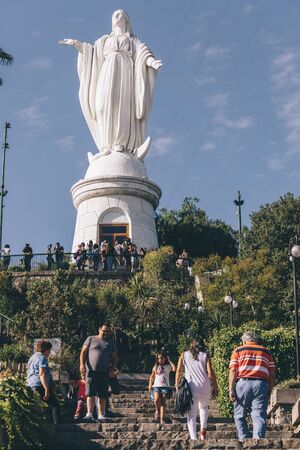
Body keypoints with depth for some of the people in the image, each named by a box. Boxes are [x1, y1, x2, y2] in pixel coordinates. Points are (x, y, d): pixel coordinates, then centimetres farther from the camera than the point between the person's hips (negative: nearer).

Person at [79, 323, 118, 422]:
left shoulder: (111, 343, 16)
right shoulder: (91, 339, 9)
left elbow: (114, 357, 13)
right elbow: (83, 352, 5)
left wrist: (112, 369, -1)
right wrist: (82, 364, -9)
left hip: (104, 373, 2)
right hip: (91, 371, -2)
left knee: (103, 395, 2)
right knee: (90, 393, -10)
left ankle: (101, 415, 8)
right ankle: (89, 415, -15)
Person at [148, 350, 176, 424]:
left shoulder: (168, 366, 5)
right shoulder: (156, 366, 13)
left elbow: (174, 368, -16)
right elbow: (152, 376, 21)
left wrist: (169, 361, -4)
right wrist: (150, 385, 9)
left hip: (165, 386, -1)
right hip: (156, 386, 1)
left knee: (163, 402, -8)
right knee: (157, 399, -26)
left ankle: (162, 419, -5)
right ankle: (157, 410, 3)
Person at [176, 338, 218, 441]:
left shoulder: (184, 355, 9)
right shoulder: (205, 356, 6)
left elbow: (178, 371, 2)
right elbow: (210, 373, -2)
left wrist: (177, 385, 7)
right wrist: (215, 387, 3)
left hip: (190, 388, -1)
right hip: (205, 388, 1)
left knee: (191, 413, 3)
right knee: (203, 408, 26)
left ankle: (193, 437, -7)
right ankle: (203, 429, 11)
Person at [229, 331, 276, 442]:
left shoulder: (238, 351, 14)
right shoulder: (266, 352, 20)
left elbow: (233, 371, 2)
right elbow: (272, 374, 12)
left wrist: (231, 389, -1)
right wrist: (269, 390, 16)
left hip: (242, 383, -1)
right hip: (261, 384, 1)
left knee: (239, 415, 9)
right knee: (259, 416, -2)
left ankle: (244, 439, 3)